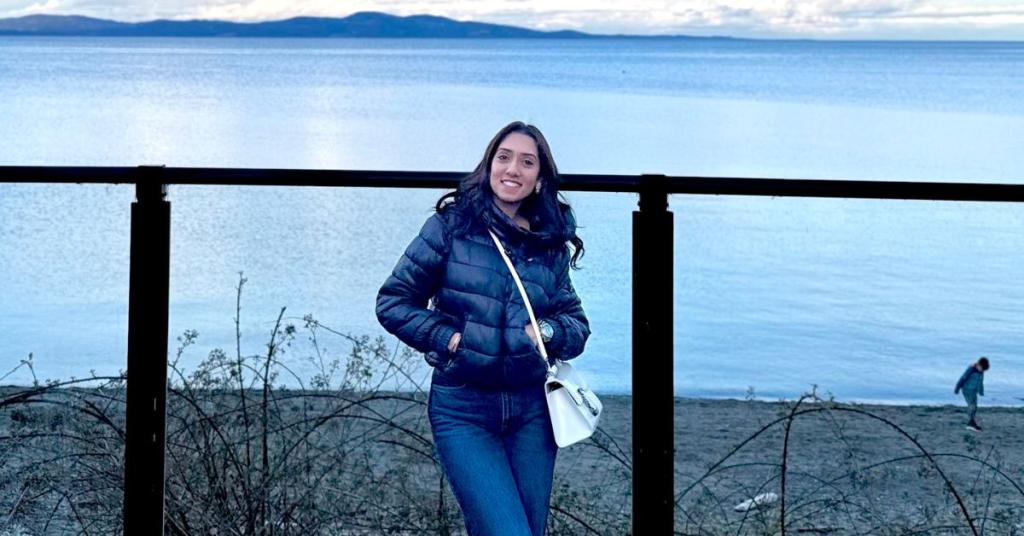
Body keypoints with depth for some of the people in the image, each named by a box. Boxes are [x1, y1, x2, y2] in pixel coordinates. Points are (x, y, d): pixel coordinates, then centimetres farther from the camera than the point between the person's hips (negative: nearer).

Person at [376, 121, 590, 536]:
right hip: (463, 410, -4)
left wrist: (549, 332, -8)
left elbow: (578, 322, 13)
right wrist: (446, 337, -12)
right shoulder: (450, 226, -2)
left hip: (530, 410, 4)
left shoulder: (552, 246, 8)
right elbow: (394, 301, 0)